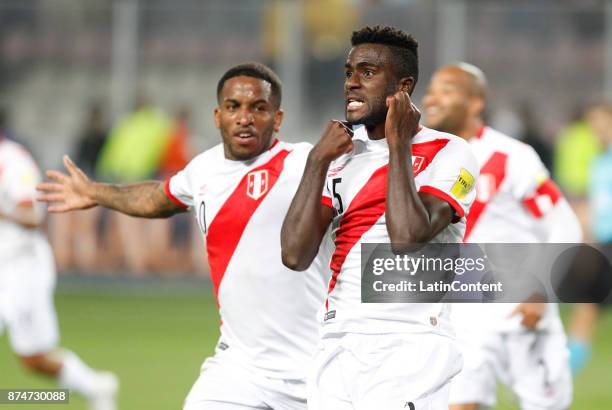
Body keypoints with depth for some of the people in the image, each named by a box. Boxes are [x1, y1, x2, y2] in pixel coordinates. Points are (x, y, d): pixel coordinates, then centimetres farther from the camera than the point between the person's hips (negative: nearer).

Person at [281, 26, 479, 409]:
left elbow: (407, 238, -20)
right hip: (338, 346, 6)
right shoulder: (344, 156, 14)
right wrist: (319, 160, 1)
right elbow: (295, 255, 4)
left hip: (408, 350, -6)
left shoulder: (449, 154, -3)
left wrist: (398, 145, -11)